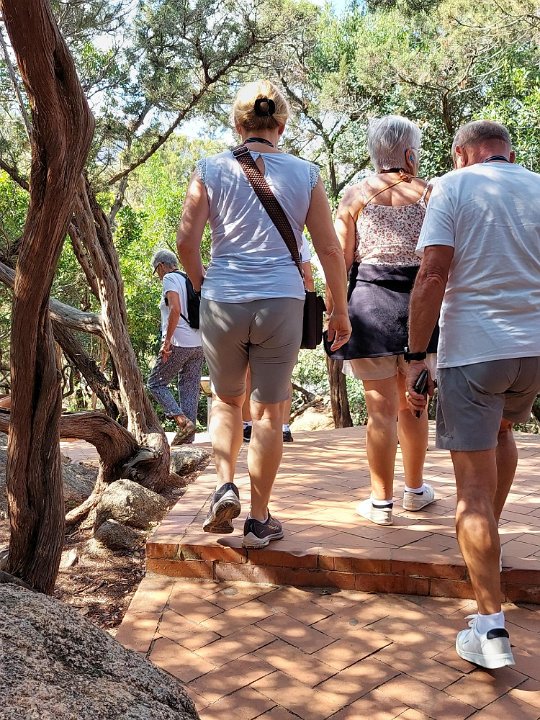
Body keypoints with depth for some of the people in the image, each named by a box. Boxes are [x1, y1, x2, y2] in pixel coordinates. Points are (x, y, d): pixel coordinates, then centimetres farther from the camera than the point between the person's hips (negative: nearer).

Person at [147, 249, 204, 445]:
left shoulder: (170, 279, -4)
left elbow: (175, 309, -19)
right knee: (190, 387, 8)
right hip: (200, 344, 8)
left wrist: (167, 340, -17)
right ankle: (187, 436, 6)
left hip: (179, 343, -7)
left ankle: (182, 420, -12)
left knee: (155, 383, 5)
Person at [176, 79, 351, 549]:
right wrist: (340, 311, 12)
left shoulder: (211, 169, 2)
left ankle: (226, 487, 8)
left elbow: (186, 240, -3)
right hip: (282, 304, 0)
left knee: (226, 401, 23)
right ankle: (259, 520, 17)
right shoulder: (305, 174, 4)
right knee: (269, 413, 9)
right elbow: (330, 249, 3)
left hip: (222, 302, 0)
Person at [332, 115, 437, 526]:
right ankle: (416, 490, 30)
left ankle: (381, 501, 10)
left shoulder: (356, 195, 2)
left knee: (382, 407, 4)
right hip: (419, 303, 1)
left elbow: (339, 261, -1)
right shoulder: (429, 194, 3)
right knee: (413, 404, 16)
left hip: (369, 303, -1)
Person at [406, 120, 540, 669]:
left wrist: (415, 358, -9)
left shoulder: (453, 187, -1)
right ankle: (488, 536, 42)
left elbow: (432, 278, -12)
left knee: (473, 485, -1)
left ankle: (491, 628, 0)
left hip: (473, 349, -5)